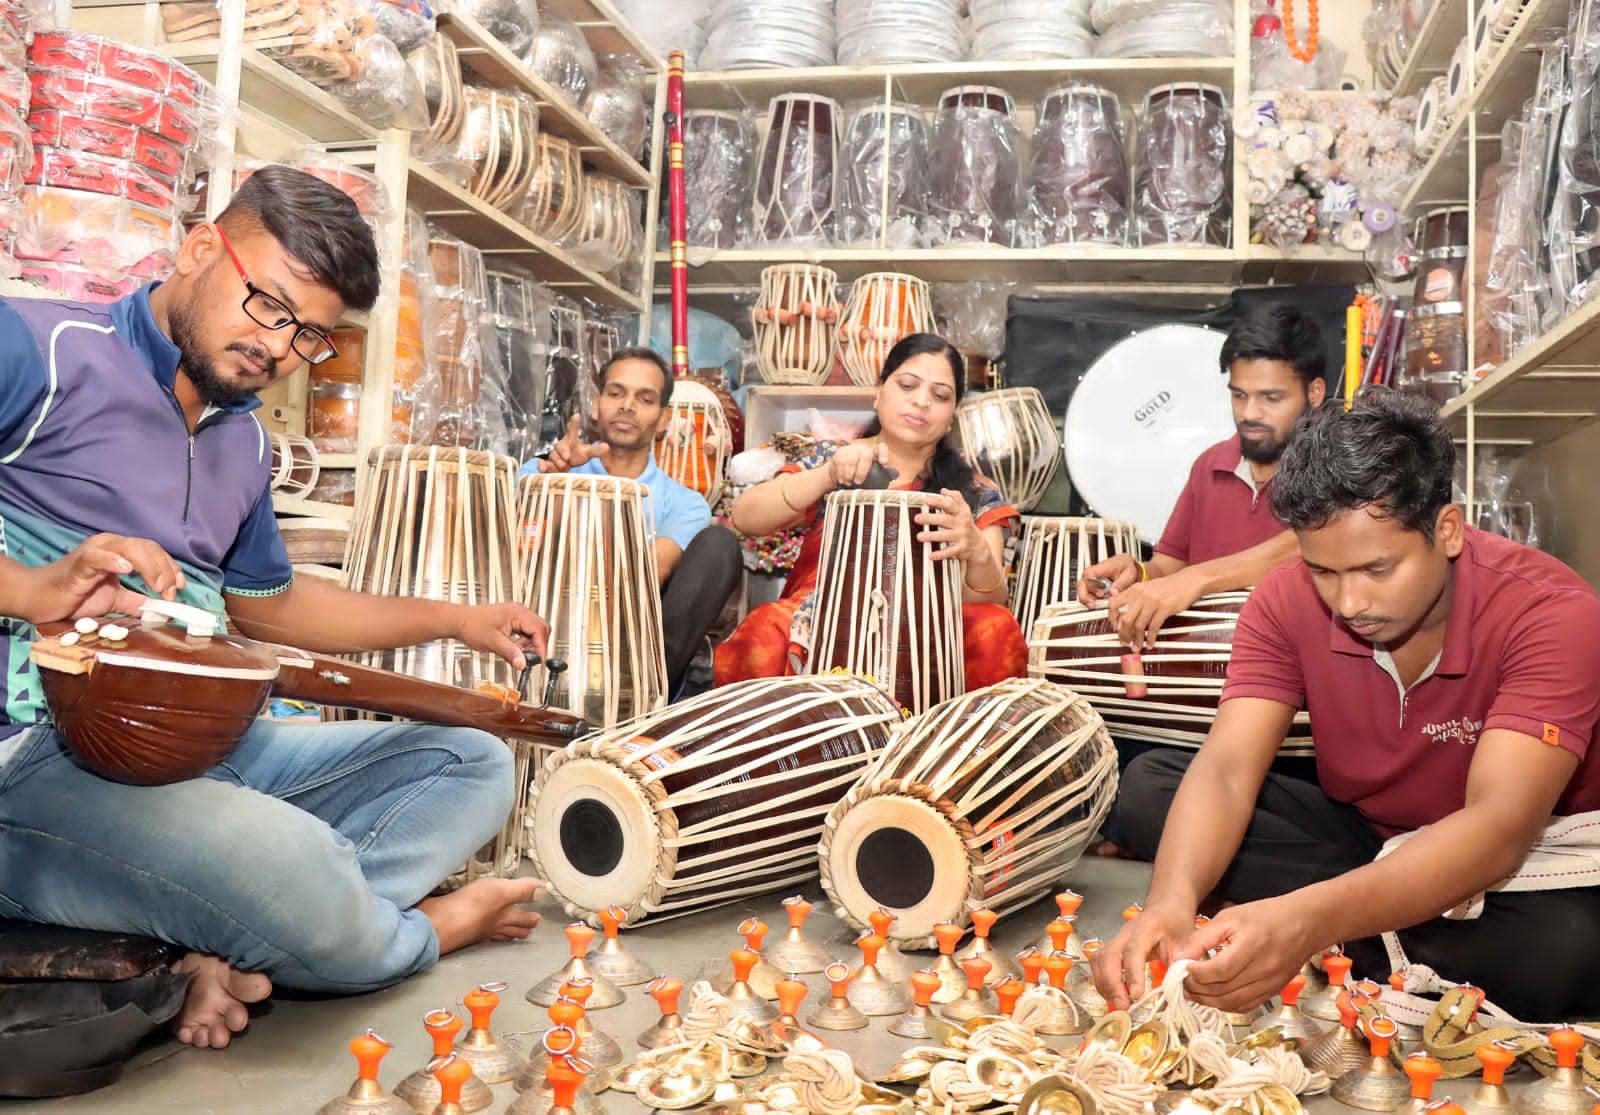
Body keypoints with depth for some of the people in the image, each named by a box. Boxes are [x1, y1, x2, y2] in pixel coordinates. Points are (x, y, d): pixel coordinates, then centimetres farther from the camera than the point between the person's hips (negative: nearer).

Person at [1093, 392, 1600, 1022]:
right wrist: (1172, 900, -45)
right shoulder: (1288, 601, -14)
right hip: (1359, 840, 4)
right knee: (1150, 785, -16)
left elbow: (1501, 827, -36)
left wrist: (1313, 920, -54)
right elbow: (1226, 768, -23)